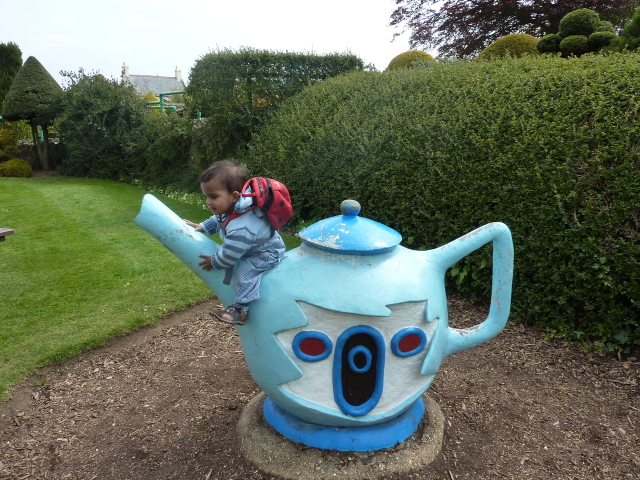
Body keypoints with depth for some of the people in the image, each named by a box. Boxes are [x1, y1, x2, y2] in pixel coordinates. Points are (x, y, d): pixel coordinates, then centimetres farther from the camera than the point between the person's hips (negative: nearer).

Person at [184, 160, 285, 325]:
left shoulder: (240, 228, -41)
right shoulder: (232, 208, -11)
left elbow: (229, 254, -29)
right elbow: (217, 220, 15)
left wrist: (214, 262, -12)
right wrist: (202, 227, 13)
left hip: (267, 254, -11)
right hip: (254, 248, 11)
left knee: (245, 270, -27)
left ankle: (240, 309, -19)